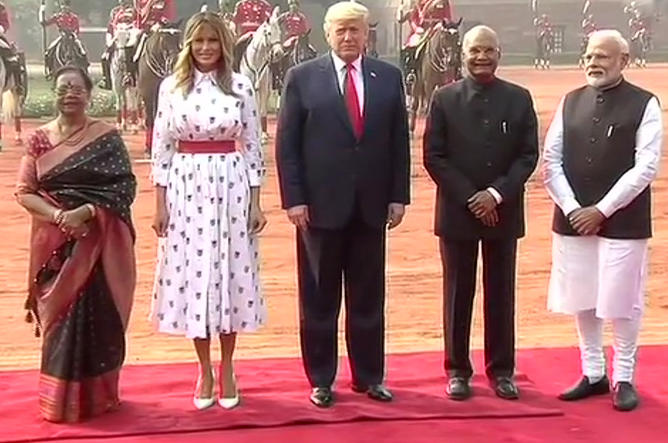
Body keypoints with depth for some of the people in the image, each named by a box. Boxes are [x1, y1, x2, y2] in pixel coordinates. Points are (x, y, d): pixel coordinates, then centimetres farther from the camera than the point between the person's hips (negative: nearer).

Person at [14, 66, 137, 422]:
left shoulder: (106, 137, -1)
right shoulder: (39, 139, 5)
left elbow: (126, 187, -7)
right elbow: (24, 191, 1)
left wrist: (86, 211, -19)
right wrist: (58, 215, -15)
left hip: (98, 242, -2)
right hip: (55, 242, 2)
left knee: (97, 316, 1)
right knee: (62, 317, 4)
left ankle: (97, 395, 16)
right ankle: (62, 398, 17)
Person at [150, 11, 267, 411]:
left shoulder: (240, 86, 1)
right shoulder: (172, 87, 2)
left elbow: (252, 146, 3)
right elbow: (162, 146, 4)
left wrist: (256, 203, 0)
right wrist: (161, 203, 0)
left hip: (231, 188, 0)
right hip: (186, 189, 1)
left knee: (231, 274, 5)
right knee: (193, 274, 6)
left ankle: (227, 371, 20)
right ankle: (205, 371, 20)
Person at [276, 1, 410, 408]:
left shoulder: (389, 77, 6)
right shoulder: (302, 77, -1)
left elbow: (399, 141, 7)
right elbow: (287, 144, -2)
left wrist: (399, 196, 2)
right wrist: (294, 199, -9)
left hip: (372, 206, 2)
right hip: (321, 205, -2)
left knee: (369, 297, 10)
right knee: (319, 298, 7)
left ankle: (369, 376, 23)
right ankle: (321, 380, 18)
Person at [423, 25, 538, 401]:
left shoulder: (519, 99, 3)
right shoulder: (445, 99, 0)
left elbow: (529, 155, 0)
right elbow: (434, 157, -4)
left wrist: (497, 193, -13)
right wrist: (469, 198, -12)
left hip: (504, 212, 1)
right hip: (457, 212, -1)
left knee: (501, 293, 8)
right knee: (458, 294, 6)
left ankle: (501, 369, 19)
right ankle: (458, 370, 16)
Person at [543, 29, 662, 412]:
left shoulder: (644, 104, -4)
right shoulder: (571, 102, 7)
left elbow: (646, 167, -11)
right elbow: (552, 161, 5)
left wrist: (602, 209, -14)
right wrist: (573, 209, -7)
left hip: (623, 222, -4)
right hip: (573, 219, 4)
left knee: (622, 302, 2)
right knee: (582, 299, 11)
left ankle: (624, 378, 18)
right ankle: (593, 373, 25)